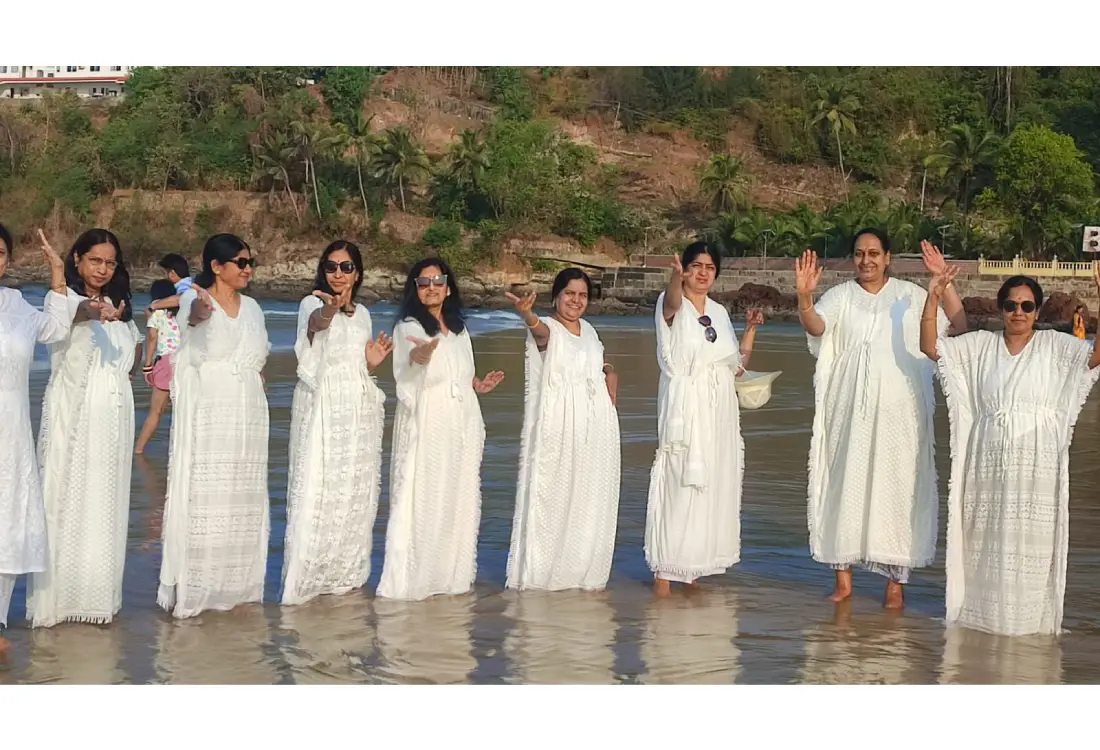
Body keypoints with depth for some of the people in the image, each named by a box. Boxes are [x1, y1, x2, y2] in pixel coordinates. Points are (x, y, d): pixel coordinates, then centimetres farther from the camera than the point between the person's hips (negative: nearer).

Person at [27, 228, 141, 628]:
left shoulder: (119, 306, 15)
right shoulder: (65, 297, -6)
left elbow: (135, 341, 34)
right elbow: (74, 312, -32)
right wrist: (93, 312, -54)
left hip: (114, 416, 6)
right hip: (72, 414, -6)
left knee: (104, 503, 8)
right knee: (65, 499, -5)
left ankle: (97, 595, 14)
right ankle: (56, 597, -2)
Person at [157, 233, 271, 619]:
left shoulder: (252, 307, 14)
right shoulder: (195, 299, -6)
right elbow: (195, 315, -31)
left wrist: (258, 401, 15)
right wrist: (201, 310, -54)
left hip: (247, 415, 6)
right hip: (207, 413, -6)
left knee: (241, 498, 7)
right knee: (202, 496, -9)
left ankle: (235, 584, 16)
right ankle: (190, 590, -5)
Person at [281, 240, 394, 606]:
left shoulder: (362, 314, 15)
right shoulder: (312, 304, -5)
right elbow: (316, 323, -31)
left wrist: (373, 362, 1)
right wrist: (330, 309, -54)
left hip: (359, 411, 6)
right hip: (323, 409, -6)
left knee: (354, 492, 9)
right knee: (317, 490, -11)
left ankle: (346, 573, 19)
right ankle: (307, 577, -7)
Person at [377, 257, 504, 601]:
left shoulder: (458, 329, 15)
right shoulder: (408, 327, -6)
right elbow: (409, 364, -28)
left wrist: (479, 385, 7)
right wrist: (420, 355, -51)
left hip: (462, 425, 6)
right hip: (426, 426, -6)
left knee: (457, 500, 8)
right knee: (422, 500, -8)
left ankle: (451, 574, 17)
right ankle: (410, 579, -6)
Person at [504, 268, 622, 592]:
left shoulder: (589, 330, 14)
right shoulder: (548, 328, -7)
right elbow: (540, 330, -34)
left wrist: (609, 372, 8)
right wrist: (527, 315, -57)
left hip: (595, 425, 6)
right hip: (557, 427, -6)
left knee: (588, 498, 10)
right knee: (552, 494, -6)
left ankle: (583, 571, 20)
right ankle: (540, 570, 2)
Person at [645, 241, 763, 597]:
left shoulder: (720, 312, 15)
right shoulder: (672, 306, -3)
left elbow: (737, 365, 20)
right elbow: (673, 301, -30)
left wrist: (751, 329, 10)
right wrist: (676, 276, -51)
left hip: (719, 413, 6)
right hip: (684, 410, -6)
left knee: (712, 486, 7)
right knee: (678, 486, -9)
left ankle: (693, 568, 16)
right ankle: (664, 571, -5)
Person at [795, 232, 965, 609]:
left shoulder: (911, 295, 5)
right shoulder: (840, 296, 4)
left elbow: (959, 325, -3)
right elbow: (816, 326, -15)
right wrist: (804, 296, -35)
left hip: (898, 411, -1)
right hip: (849, 409, 1)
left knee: (897, 488, 0)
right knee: (845, 485, 4)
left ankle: (896, 582, 8)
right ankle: (843, 575, 15)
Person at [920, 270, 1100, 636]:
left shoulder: (1056, 345, 1)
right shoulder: (980, 345, 7)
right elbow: (931, 346, 3)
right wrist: (932, 300, -10)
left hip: (1037, 462, -2)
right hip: (989, 459, 2)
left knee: (1031, 538, -2)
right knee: (987, 534, 7)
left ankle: (1029, 614, 9)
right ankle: (981, 609, 19)